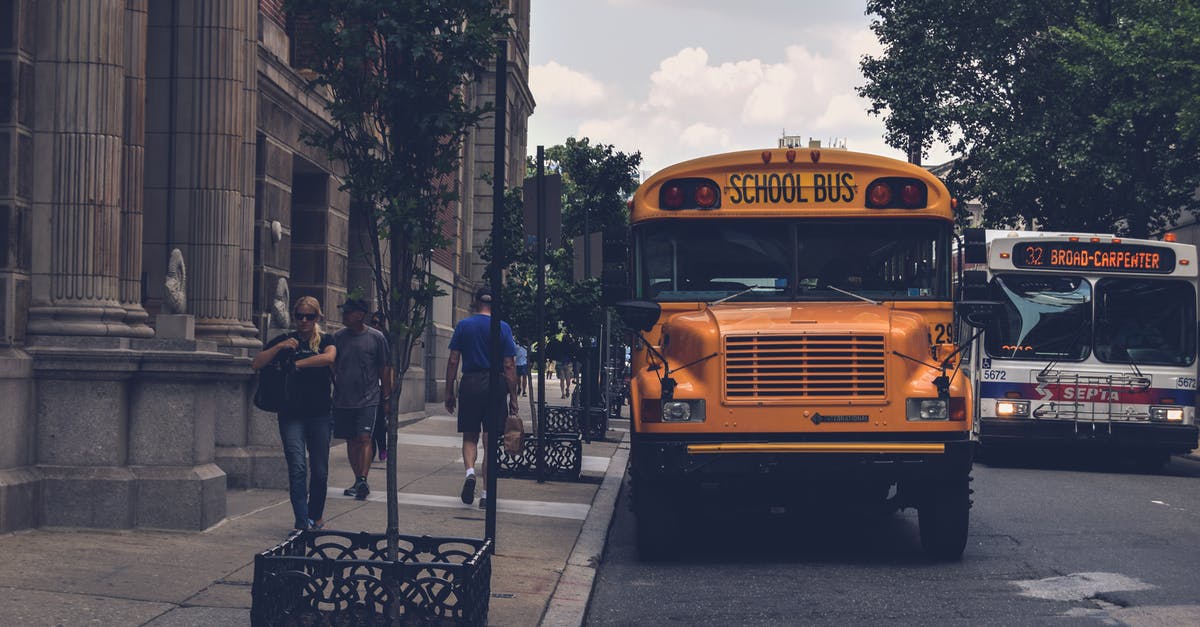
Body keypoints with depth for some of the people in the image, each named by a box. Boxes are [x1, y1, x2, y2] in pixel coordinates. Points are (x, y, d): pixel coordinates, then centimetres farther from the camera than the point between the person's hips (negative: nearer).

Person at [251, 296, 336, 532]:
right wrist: (279, 347, -10)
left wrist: (298, 363, -13)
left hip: (319, 415, 0)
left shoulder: (325, 340, 7)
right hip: (291, 414, 0)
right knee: (297, 467, -13)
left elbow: (329, 357, -17)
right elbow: (256, 364, 0)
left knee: (320, 470, 5)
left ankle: (315, 515, 25)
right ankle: (302, 522, -15)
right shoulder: (285, 340, 9)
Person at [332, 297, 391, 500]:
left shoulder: (376, 338, -2)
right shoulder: (338, 337, 6)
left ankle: (363, 480, -17)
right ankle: (358, 481, 16)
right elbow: (331, 367, 13)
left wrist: (386, 398, 3)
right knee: (351, 441, 8)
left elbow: (384, 369, 4)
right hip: (342, 400, 4)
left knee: (364, 438, -13)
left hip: (368, 399, -4)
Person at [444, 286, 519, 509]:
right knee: (490, 442, 5)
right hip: (494, 385, 0)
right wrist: (513, 397, 3)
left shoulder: (463, 325, 3)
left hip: (469, 384, 0)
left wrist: (449, 392, 7)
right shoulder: (503, 328, 1)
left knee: (469, 437, 12)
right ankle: (486, 493, 5)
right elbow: (509, 366, -2)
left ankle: (470, 471, -16)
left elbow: (453, 361, 1)